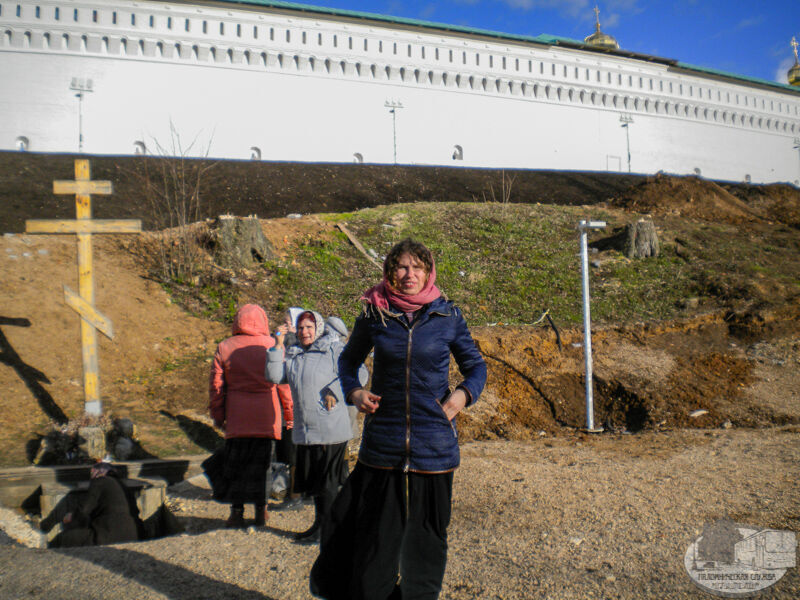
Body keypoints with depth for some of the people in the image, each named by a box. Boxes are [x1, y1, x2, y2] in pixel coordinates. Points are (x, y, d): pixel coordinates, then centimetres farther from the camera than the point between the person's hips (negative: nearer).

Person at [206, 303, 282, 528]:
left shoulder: (224, 348, 0)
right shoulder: (272, 345, -2)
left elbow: (216, 385, 3)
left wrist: (217, 415, 12)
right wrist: (289, 414, 9)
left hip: (237, 417, 0)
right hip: (266, 416, 0)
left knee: (235, 464, 11)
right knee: (261, 463, 9)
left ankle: (237, 512, 14)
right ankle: (260, 511, 14)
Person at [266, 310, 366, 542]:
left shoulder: (334, 349, -6)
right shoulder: (293, 354, 12)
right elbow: (274, 376, 2)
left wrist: (334, 391, -20)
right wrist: (278, 346, -3)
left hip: (330, 429, -6)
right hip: (304, 431, 6)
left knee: (326, 481, 4)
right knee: (312, 479, 16)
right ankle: (321, 524, 30)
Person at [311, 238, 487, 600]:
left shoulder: (448, 318, 0)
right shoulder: (373, 316, 0)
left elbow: (475, 365, 12)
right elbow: (349, 359, 16)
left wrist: (463, 393, -8)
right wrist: (353, 391, -3)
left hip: (433, 448, 0)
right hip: (382, 447, 0)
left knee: (426, 539, 12)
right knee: (374, 539, 6)